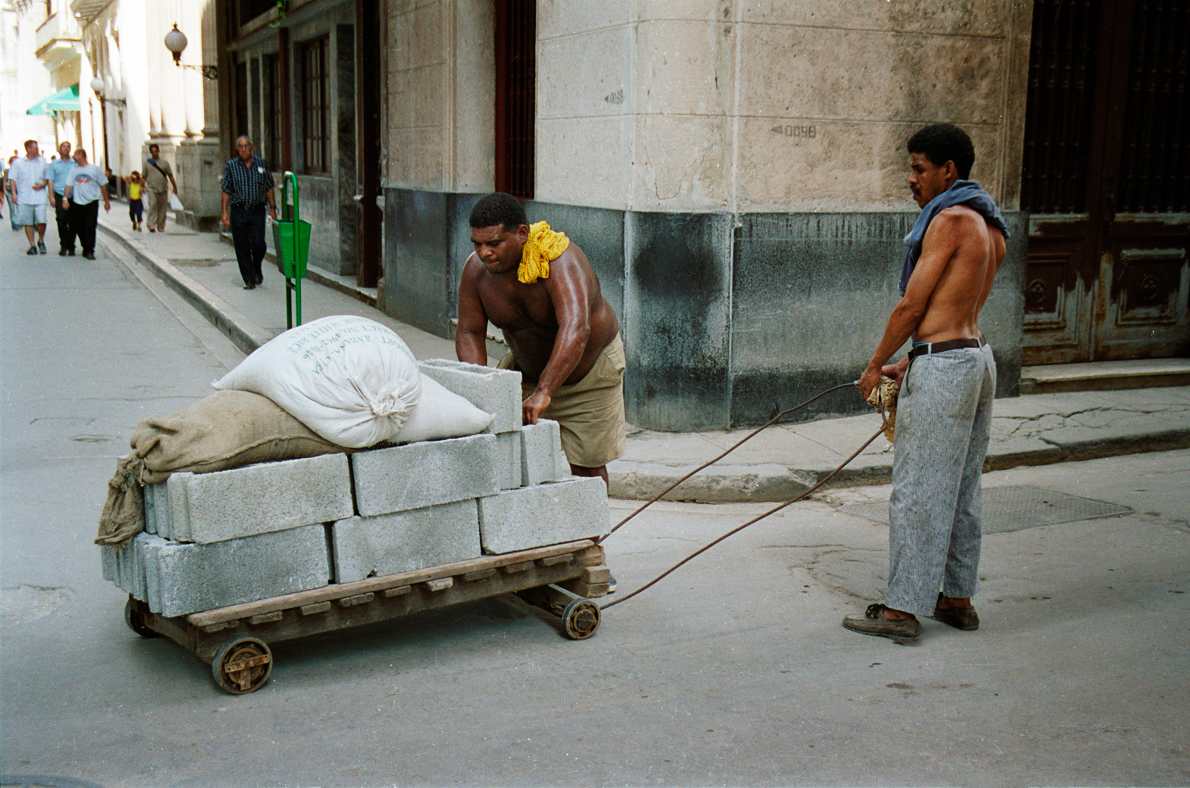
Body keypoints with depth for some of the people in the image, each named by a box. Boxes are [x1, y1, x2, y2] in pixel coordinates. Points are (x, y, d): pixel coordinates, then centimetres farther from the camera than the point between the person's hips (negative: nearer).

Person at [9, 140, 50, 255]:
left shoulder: (42, 162, 8)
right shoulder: (18, 163, 5)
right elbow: (14, 180, 7)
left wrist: (42, 184, -7)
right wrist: (14, 193, -2)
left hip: (40, 197, 0)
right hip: (24, 198, 0)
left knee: (41, 221, -11)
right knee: (28, 223, 2)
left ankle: (41, 241, 14)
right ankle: (32, 245, 12)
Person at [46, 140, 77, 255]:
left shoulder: (75, 164, 8)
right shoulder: (54, 164, 9)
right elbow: (50, 180, 7)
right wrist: (51, 196, -2)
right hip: (60, 197, 0)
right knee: (61, 222, -1)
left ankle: (71, 247, 8)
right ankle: (63, 247, 7)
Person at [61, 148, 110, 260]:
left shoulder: (95, 169, 2)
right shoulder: (73, 171, 8)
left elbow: (103, 186, 6)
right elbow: (69, 185, 4)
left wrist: (106, 201, 6)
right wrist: (65, 198, -11)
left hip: (92, 203, -3)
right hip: (77, 203, 3)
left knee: (90, 228, -10)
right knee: (79, 228, 5)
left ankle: (89, 251, -7)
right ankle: (86, 248, 20)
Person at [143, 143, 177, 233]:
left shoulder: (164, 163, 10)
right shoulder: (147, 163, 8)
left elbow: (170, 175, 12)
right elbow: (144, 177, 11)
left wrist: (174, 186, 7)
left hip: (163, 189, 2)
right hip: (152, 189, -2)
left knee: (162, 209, 4)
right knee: (153, 205, -18)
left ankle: (161, 227, 13)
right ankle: (151, 225, -22)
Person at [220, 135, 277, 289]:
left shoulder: (261, 163, 5)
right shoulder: (230, 165, 1)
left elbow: (268, 188, 12)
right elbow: (226, 191, 1)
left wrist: (272, 207, 9)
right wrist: (225, 212, -5)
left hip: (257, 211, 0)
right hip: (238, 211, 0)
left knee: (258, 244, -9)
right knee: (242, 248, 1)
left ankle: (257, 269, 20)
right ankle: (249, 280, 11)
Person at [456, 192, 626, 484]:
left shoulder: (560, 260, -34)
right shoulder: (476, 269, -17)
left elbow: (575, 330, -48)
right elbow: (469, 333, -13)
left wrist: (543, 393, -57)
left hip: (588, 367, -4)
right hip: (527, 368, 5)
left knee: (587, 465, 2)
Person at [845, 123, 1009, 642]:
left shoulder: (949, 220, -13)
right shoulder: (990, 228, 15)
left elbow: (911, 306, -13)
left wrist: (875, 366, -3)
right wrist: (912, 363, 20)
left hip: (943, 366, -10)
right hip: (977, 359, 10)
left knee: (917, 492, -5)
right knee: (962, 490, 15)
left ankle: (903, 608, 0)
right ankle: (958, 599, 23)